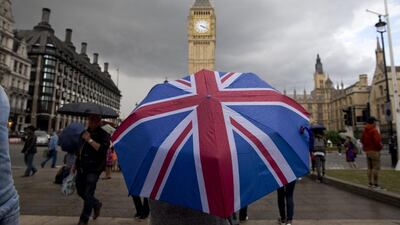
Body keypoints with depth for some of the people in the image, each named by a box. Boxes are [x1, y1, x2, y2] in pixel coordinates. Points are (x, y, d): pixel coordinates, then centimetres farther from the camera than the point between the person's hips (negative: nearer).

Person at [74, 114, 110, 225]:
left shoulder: (104, 135, -9)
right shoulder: (86, 132, 12)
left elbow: (102, 149, -25)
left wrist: (90, 140, -23)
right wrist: (76, 165, 22)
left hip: (93, 169, -7)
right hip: (81, 168, 7)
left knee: (88, 195, -3)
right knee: (80, 191, 16)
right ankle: (96, 204, 39)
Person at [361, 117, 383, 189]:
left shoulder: (365, 131, 11)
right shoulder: (374, 130, -15)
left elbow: (362, 140, 16)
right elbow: (377, 141, -21)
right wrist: (381, 146, -4)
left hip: (367, 151, 9)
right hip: (374, 151, -8)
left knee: (370, 167, 12)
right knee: (376, 168, -5)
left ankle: (370, 183, 16)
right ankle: (375, 184, -4)